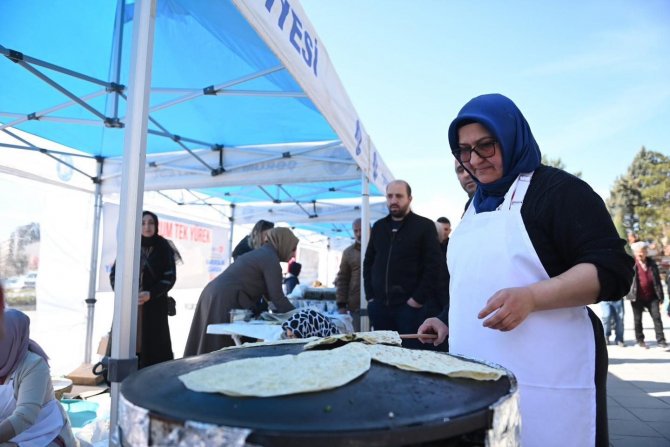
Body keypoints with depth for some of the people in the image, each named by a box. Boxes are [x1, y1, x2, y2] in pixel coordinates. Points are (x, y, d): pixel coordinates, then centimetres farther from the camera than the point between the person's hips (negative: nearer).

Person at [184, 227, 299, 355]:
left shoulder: (261, 253, 21)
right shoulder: (271, 258, -8)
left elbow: (267, 292, 24)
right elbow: (276, 296, -10)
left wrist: (287, 308, 24)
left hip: (214, 296, 10)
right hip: (224, 301, -10)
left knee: (209, 350, 13)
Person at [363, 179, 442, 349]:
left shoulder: (425, 226, 0)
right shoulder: (378, 227, 15)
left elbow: (433, 266, -6)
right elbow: (368, 262, 18)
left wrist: (418, 299, -12)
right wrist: (370, 295, 8)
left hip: (411, 306, -4)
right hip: (379, 306, 5)